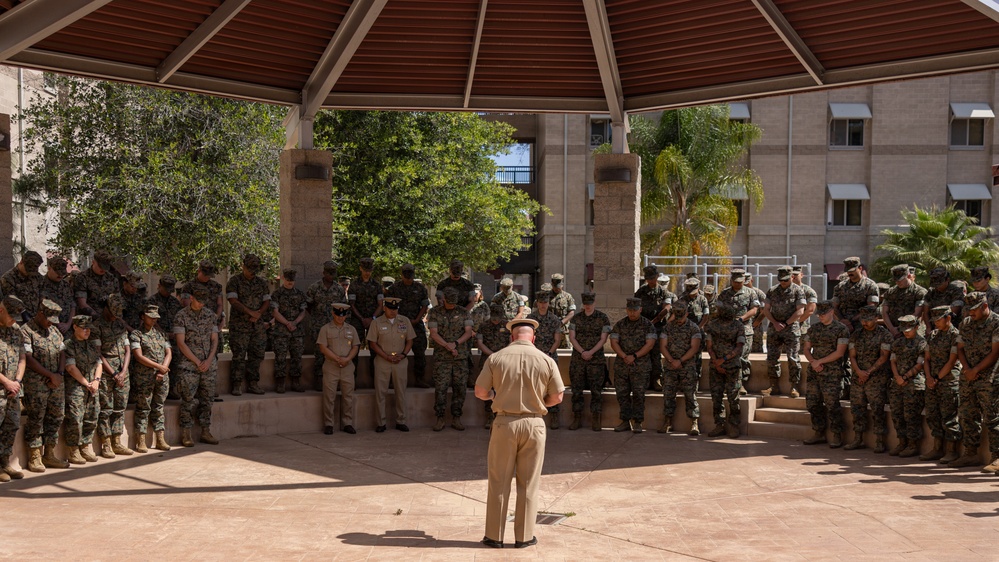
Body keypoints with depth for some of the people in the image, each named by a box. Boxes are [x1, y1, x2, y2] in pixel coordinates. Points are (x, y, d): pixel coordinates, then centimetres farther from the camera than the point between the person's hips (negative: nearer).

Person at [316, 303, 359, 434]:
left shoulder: (351, 329, 13)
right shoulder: (325, 329, 2)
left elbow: (355, 346, 9)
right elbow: (323, 347, -6)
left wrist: (347, 359, -9)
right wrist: (337, 359, -14)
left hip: (347, 367, 3)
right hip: (331, 367, -3)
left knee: (348, 396, 5)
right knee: (329, 396, -2)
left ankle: (348, 423, 12)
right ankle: (329, 424, 6)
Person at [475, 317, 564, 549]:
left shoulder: (496, 358, -5)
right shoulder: (546, 361, -3)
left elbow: (480, 392, -2)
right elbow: (557, 397, 1)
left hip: (505, 423, 0)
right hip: (533, 424, 0)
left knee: (499, 482, 10)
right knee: (528, 483, 10)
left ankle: (494, 535, 15)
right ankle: (524, 536, 15)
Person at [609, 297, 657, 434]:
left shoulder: (647, 325, 1)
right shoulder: (620, 324, 9)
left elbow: (650, 344, -6)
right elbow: (614, 342, 4)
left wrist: (634, 356, -14)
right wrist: (624, 356, -11)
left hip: (640, 366, -3)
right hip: (621, 365, 3)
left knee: (638, 394, -5)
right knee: (622, 393, 4)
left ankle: (637, 423, 2)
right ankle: (625, 421, 12)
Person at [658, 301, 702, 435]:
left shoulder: (693, 327, 0)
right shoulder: (667, 327, 8)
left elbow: (694, 347, -7)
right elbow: (662, 346, 4)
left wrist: (680, 361, -13)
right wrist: (671, 360, -10)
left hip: (687, 366, -3)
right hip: (669, 367, 3)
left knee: (690, 394, -5)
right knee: (668, 394, 3)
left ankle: (694, 424, -3)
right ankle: (668, 422, 11)